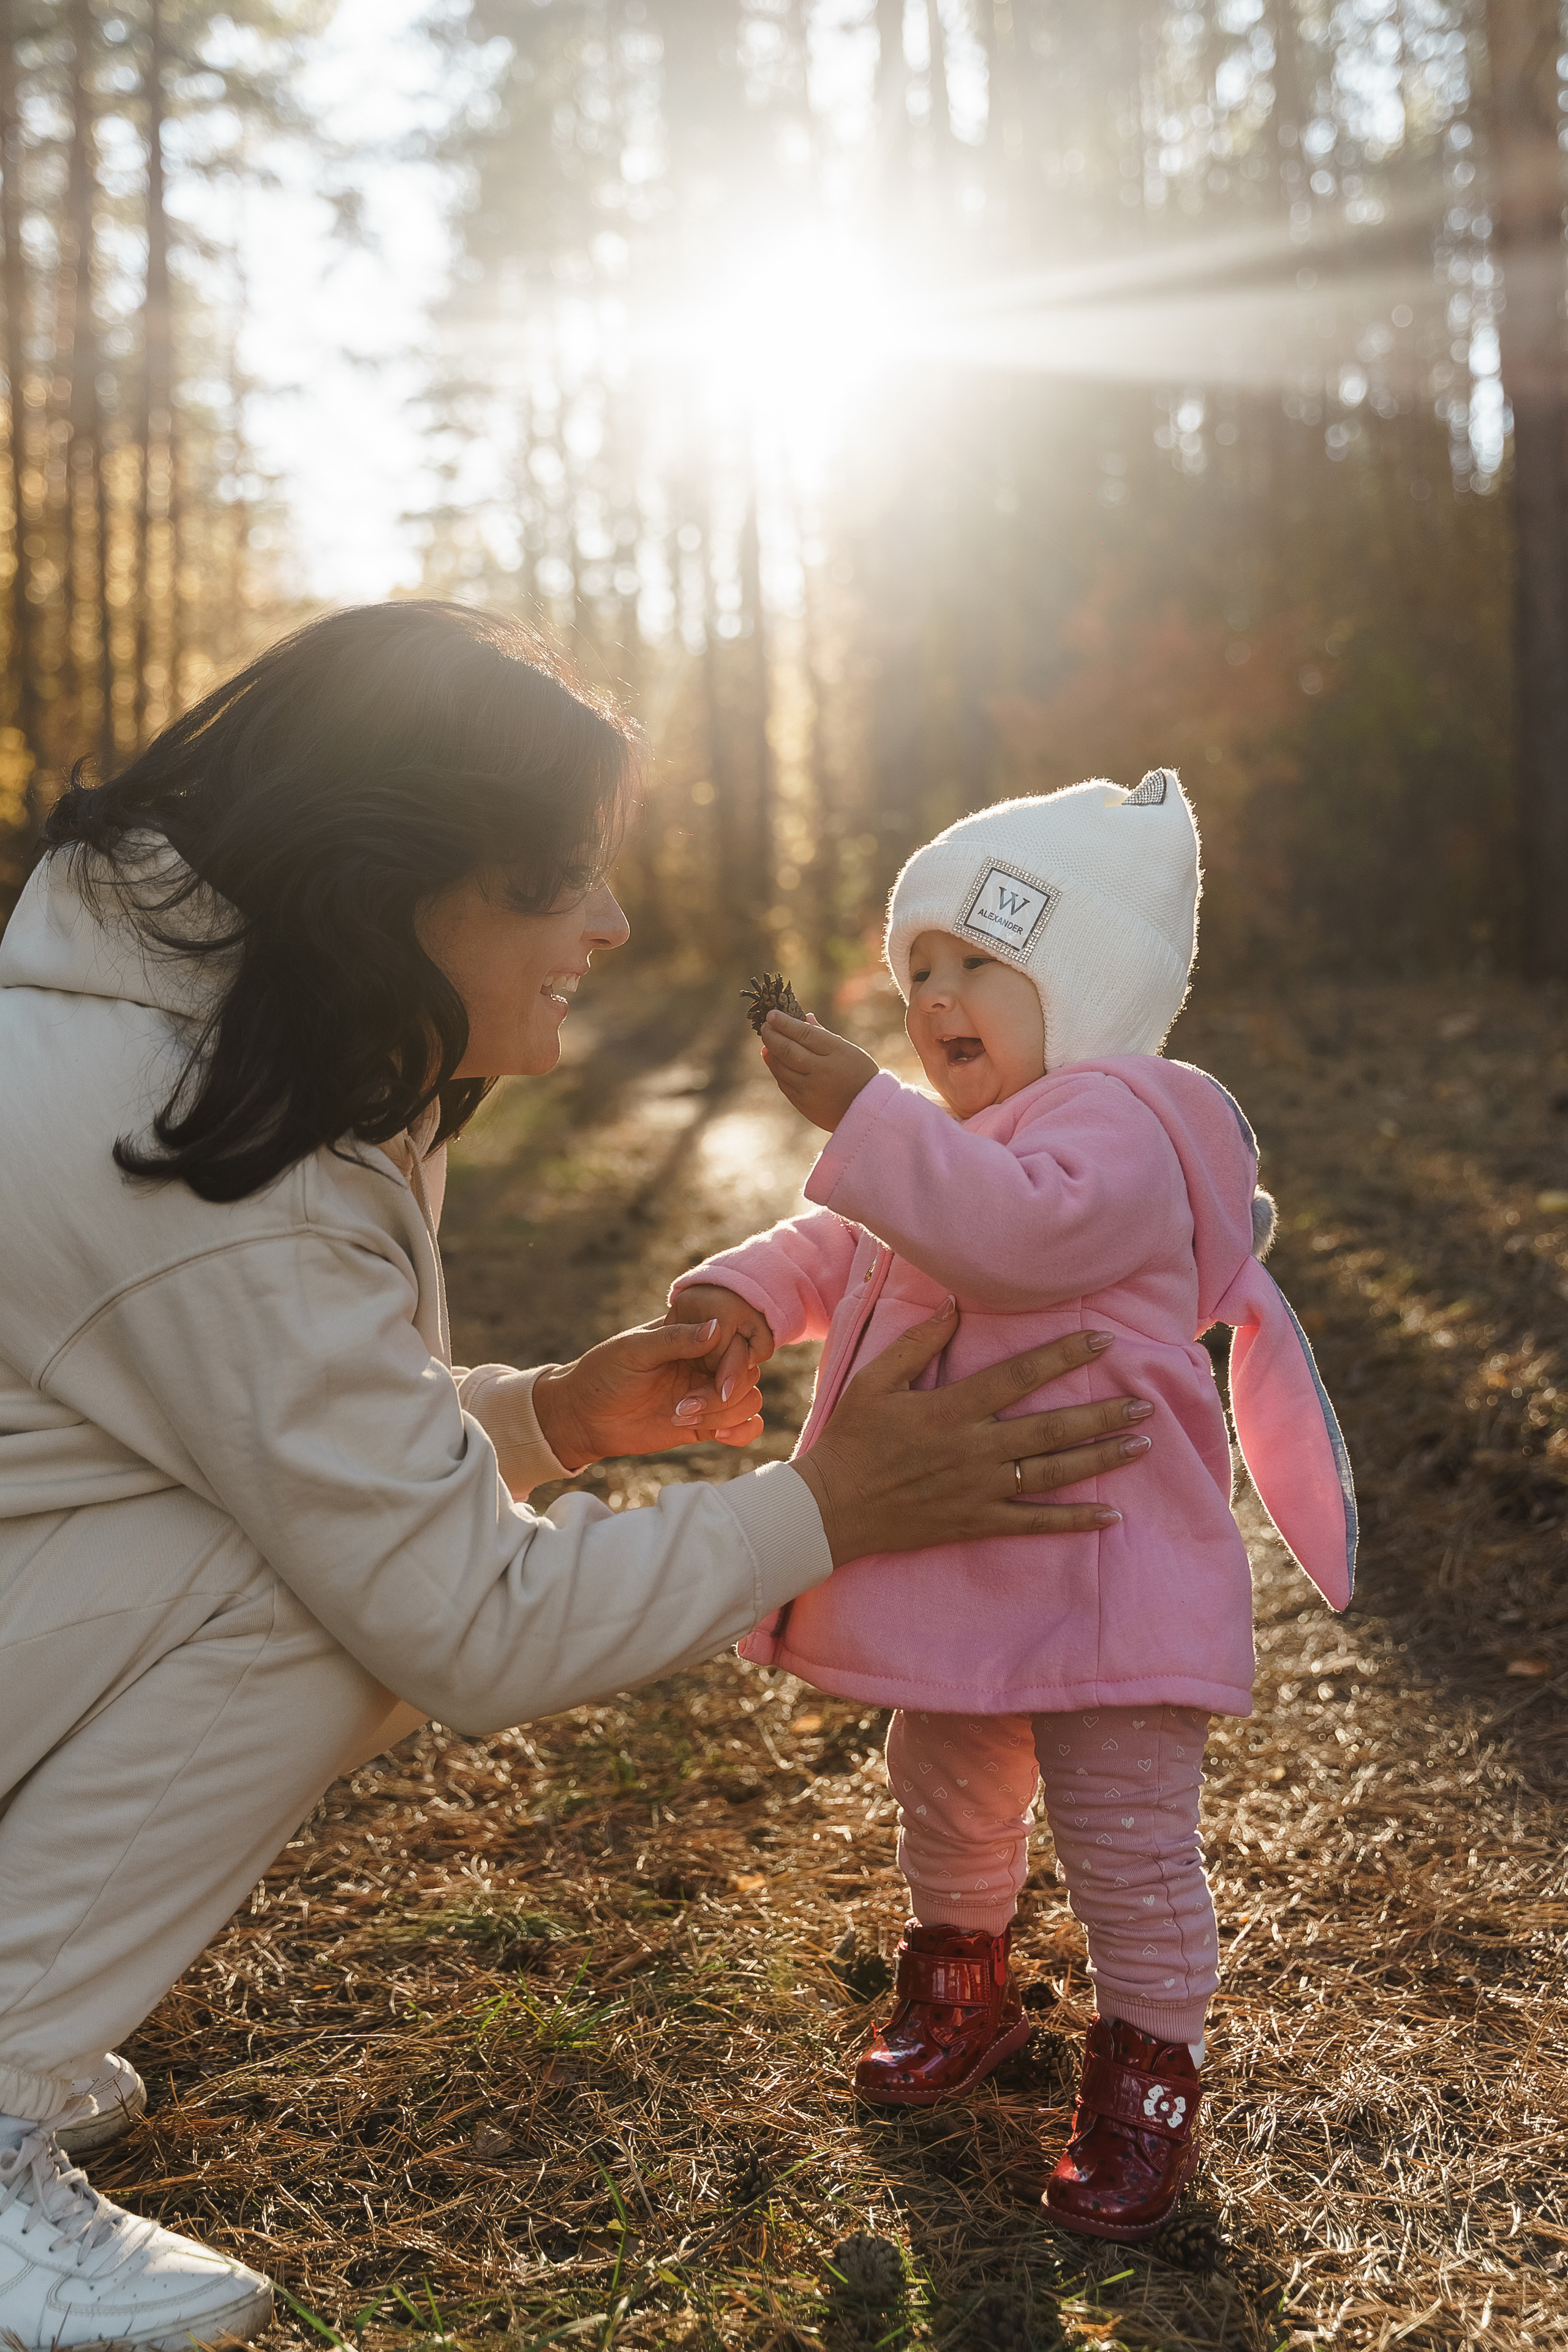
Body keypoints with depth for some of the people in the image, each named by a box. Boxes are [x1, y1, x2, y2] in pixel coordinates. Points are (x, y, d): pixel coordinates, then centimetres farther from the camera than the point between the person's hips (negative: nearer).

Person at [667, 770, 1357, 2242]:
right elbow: (837, 1246, 15)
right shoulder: (944, 1145, 14)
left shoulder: (1117, 1125, -19)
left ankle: (1147, 2075, 21)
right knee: (943, 1795, 24)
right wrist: (750, 1292, -7)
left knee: (1129, 1841, 2)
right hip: (958, 1570, 9)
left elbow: (1026, 1230, -38)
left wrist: (863, 1117, -39)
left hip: (1102, 1577, -9)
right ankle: (958, 1984, 47)